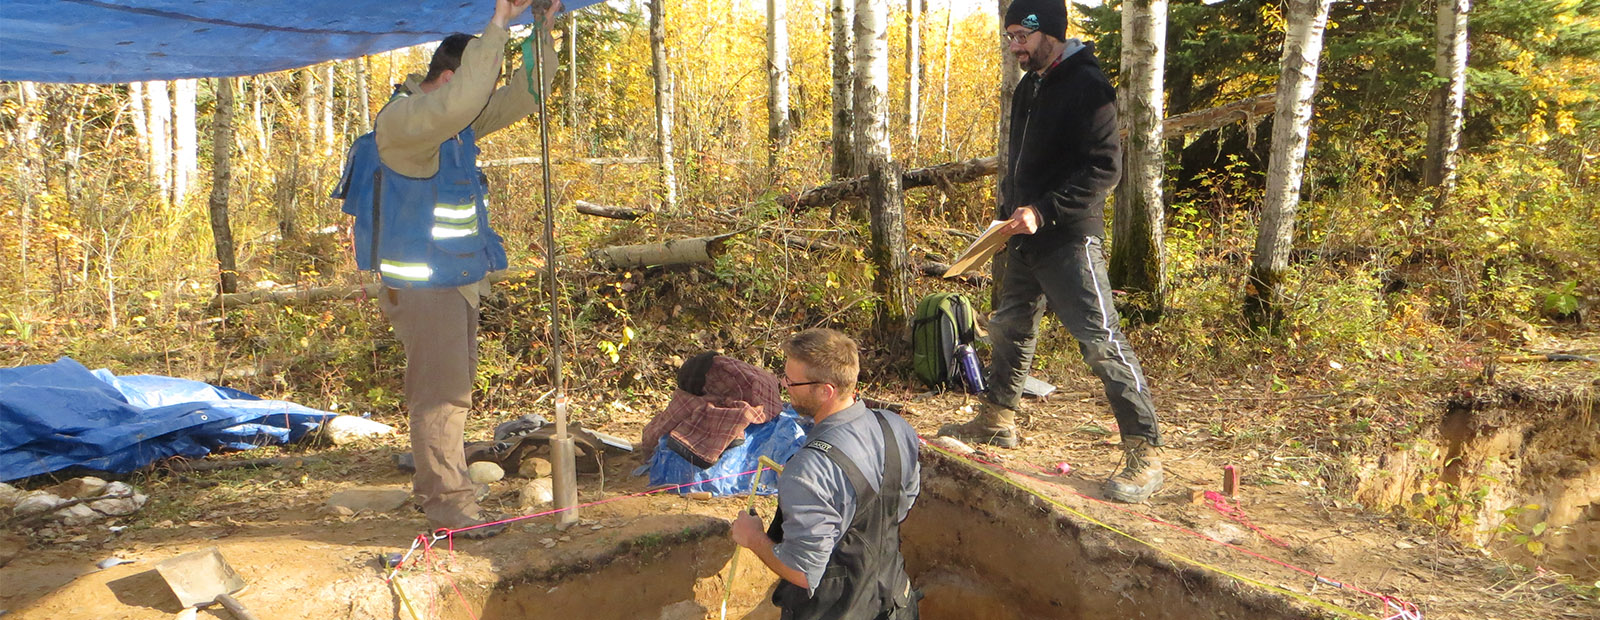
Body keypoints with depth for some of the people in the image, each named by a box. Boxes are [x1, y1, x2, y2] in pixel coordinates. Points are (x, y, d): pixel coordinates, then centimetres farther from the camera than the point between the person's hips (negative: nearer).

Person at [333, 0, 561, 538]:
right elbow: (459, 102, -38)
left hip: (456, 279, 10)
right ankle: (449, 503, -3)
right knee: (443, 392, -9)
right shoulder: (403, 119, -18)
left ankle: (433, 488, 29)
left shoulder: (454, 124, 10)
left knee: (450, 388, 17)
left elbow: (521, 98, 12)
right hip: (421, 285, -10)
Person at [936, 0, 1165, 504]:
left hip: (1070, 240, -9)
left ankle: (1144, 454, -7)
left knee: (1102, 341, -12)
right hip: (1025, 239, 9)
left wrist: (1045, 211, -25)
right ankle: (996, 420, 38)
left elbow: (1105, 168, -20)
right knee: (1010, 329, 20)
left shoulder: (1086, 86, -13)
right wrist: (1010, 213, 16)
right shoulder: (1028, 88, 15)